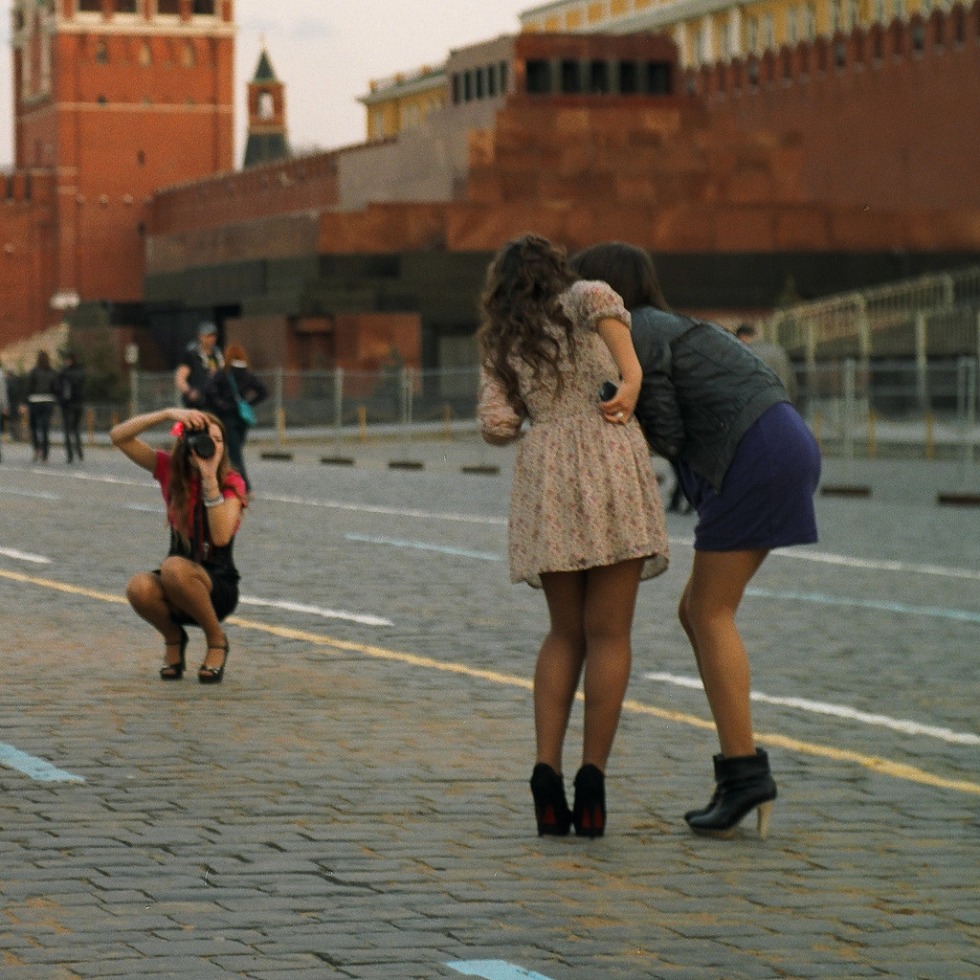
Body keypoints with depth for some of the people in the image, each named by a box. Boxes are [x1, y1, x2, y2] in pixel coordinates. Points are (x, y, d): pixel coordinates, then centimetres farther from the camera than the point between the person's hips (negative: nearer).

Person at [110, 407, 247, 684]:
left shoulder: (231, 483, -10)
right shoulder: (170, 470, -1)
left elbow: (222, 537, -27)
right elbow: (118, 436, -11)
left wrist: (210, 478, -29)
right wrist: (169, 414, -21)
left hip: (218, 588, -3)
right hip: (176, 594, 3)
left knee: (174, 567, -36)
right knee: (138, 587, -33)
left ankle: (217, 640, -12)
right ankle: (173, 638, 0)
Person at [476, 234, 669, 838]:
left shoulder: (500, 346, 20)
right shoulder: (581, 303, 14)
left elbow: (496, 425, 7)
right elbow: (599, 297, -10)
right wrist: (632, 376, -13)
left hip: (545, 477, 3)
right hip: (610, 464, -3)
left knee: (566, 634, 14)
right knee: (609, 635, 2)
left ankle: (547, 773, 0)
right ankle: (592, 783, -5)